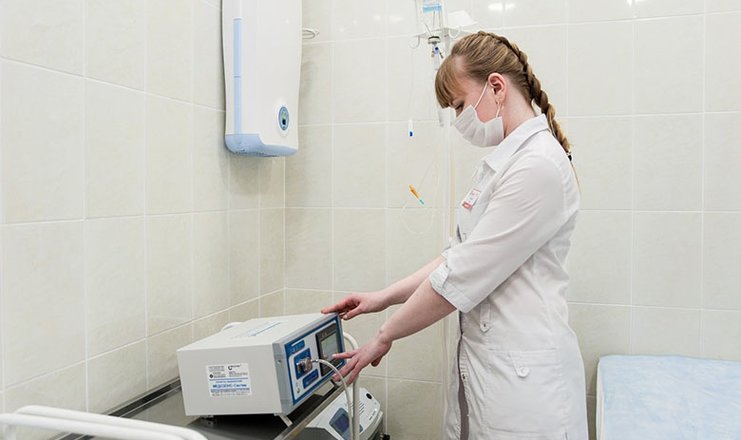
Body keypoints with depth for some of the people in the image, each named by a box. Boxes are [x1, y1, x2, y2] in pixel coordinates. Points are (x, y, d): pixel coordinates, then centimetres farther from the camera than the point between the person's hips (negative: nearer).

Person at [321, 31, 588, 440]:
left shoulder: (538, 166, -19)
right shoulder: (502, 161, 11)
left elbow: (461, 278, -19)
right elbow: (460, 255, 12)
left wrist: (384, 337, -9)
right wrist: (383, 297, 6)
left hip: (521, 375, -8)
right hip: (481, 360, 8)